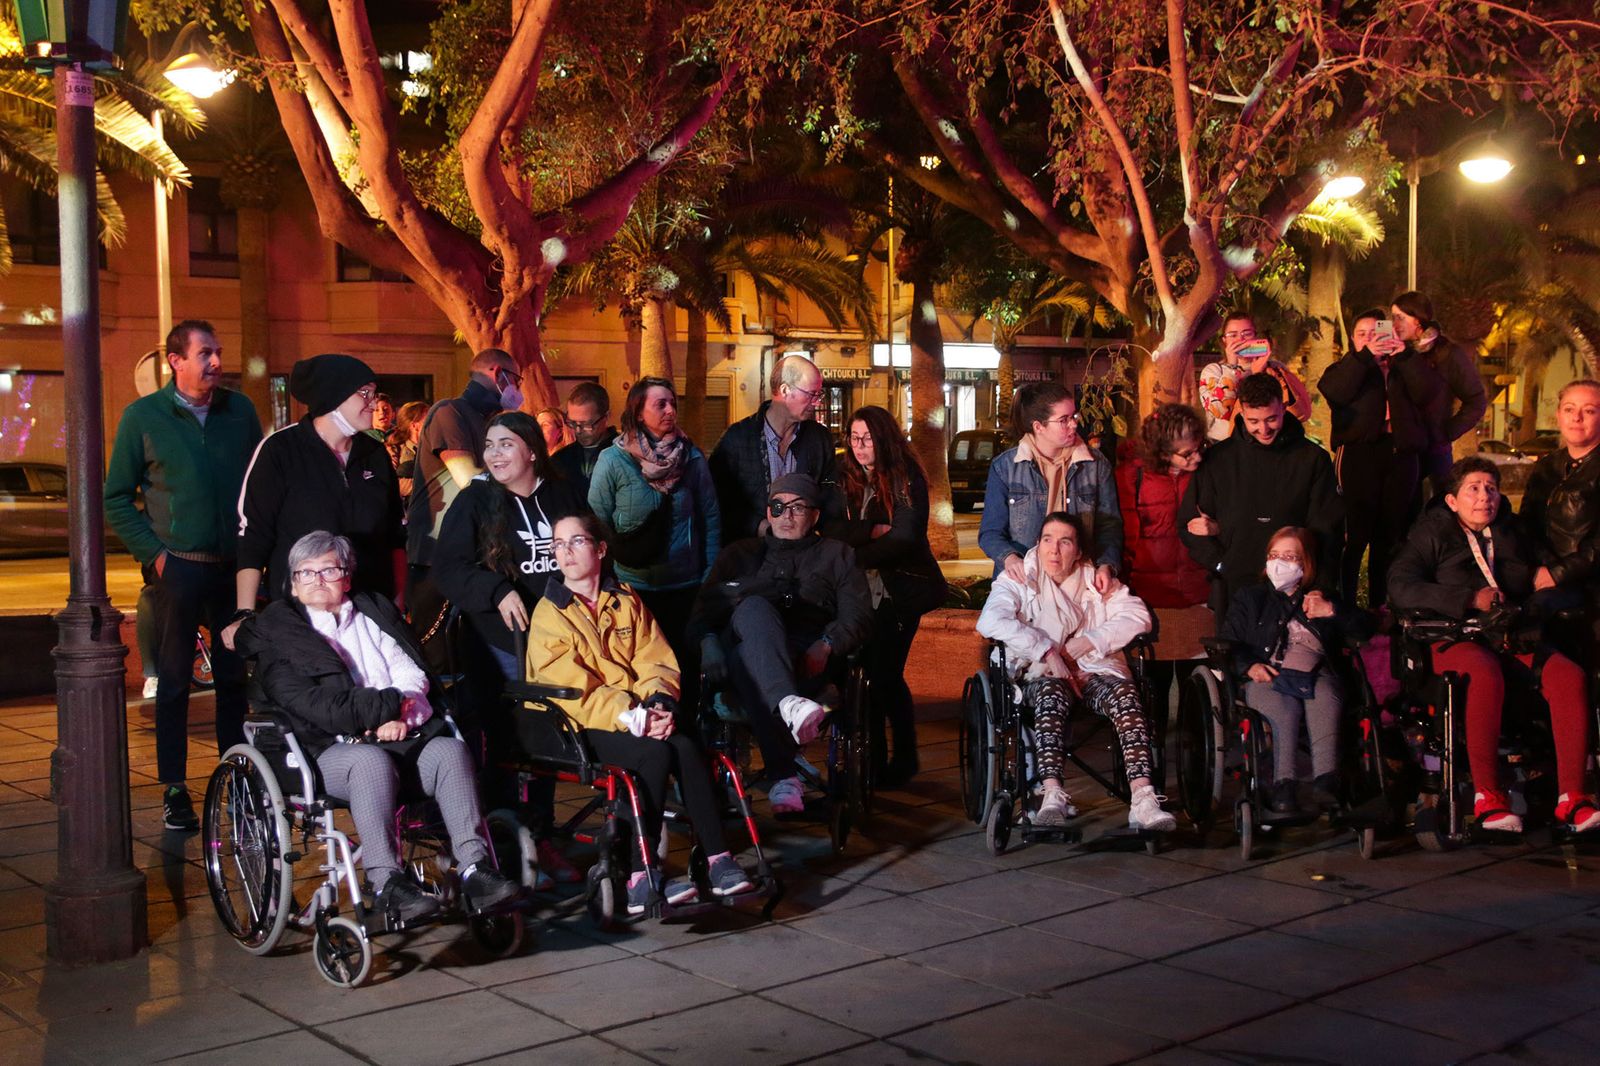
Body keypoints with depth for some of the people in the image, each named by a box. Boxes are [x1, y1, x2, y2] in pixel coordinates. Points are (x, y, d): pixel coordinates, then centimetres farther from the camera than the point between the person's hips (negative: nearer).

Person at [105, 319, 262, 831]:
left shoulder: (239, 410, 5)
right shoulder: (143, 416, -2)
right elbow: (118, 498, 1)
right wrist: (153, 553, -8)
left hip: (235, 566, 3)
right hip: (177, 570, -2)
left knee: (236, 675, 10)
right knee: (174, 680, 4)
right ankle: (174, 788, 13)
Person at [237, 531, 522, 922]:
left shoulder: (375, 613, 26)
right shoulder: (277, 630, 10)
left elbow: (414, 677, 15)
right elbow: (315, 706, -6)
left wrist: (401, 717, -8)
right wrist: (391, 705, -4)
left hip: (400, 738, 4)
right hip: (331, 749, -4)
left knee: (450, 749, -26)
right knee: (373, 761, -37)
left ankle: (475, 867, -35)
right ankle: (388, 883, -41)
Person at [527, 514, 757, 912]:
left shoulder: (626, 600, 15)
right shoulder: (550, 614, 2)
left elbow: (657, 659, 9)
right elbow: (573, 689, -9)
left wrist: (659, 703, -13)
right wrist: (630, 717, -21)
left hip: (641, 713, 4)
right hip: (586, 724, -4)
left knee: (687, 746, -27)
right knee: (656, 752, -32)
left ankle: (717, 859, -25)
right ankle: (640, 879, -33)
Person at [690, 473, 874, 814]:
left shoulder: (837, 554, 27)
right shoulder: (741, 553, 32)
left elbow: (857, 616, 10)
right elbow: (705, 605, 17)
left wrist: (826, 645, -12)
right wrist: (708, 641, -7)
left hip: (806, 657, -1)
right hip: (743, 647, 1)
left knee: (746, 662, -38)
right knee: (754, 608, -36)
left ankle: (781, 776, -49)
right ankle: (788, 705, -60)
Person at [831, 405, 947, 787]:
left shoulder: (906, 479, -5)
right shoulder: (844, 479, 5)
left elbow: (905, 537, -15)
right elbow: (832, 531, -4)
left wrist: (857, 558, -22)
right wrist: (875, 531, -18)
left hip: (898, 590, -4)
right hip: (858, 592, 4)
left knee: (887, 674, -4)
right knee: (866, 673, 3)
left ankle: (905, 758, 14)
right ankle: (874, 760, 15)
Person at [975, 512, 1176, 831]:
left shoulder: (1096, 580, 15)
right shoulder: (1020, 579, 8)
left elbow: (1137, 617, 2)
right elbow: (990, 620, -11)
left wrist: (1086, 642, -10)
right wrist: (1047, 652, -19)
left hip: (1095, 670, 2)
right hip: (1042, 673, -2)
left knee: (1124, 692, -31)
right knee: (1051, 692, -38)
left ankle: (1142, 799, -43)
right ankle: (1053, 795, -51)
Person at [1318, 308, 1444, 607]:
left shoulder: (1406, 366, 20)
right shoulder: (1347, 367, 16)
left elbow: (1429, 393, 0)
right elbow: (1334, 392, -8)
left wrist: (1405, 354, -6)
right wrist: (1366, 356, -11)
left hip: (1402, 453, 3)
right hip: (1359, 451, -2)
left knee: (1390, 536, 5)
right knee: (1355, 534, -10)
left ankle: (1379, 605, 13)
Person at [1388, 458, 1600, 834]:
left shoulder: (1510, 533, 24)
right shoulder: (1432, 532, 9)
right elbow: (1400, 587, -7)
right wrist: (1469, 599, -14)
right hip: (1453, 638, -4)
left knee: (1569, 675, -25)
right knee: (1486, 674, -39)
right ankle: (1487, 796, -31)